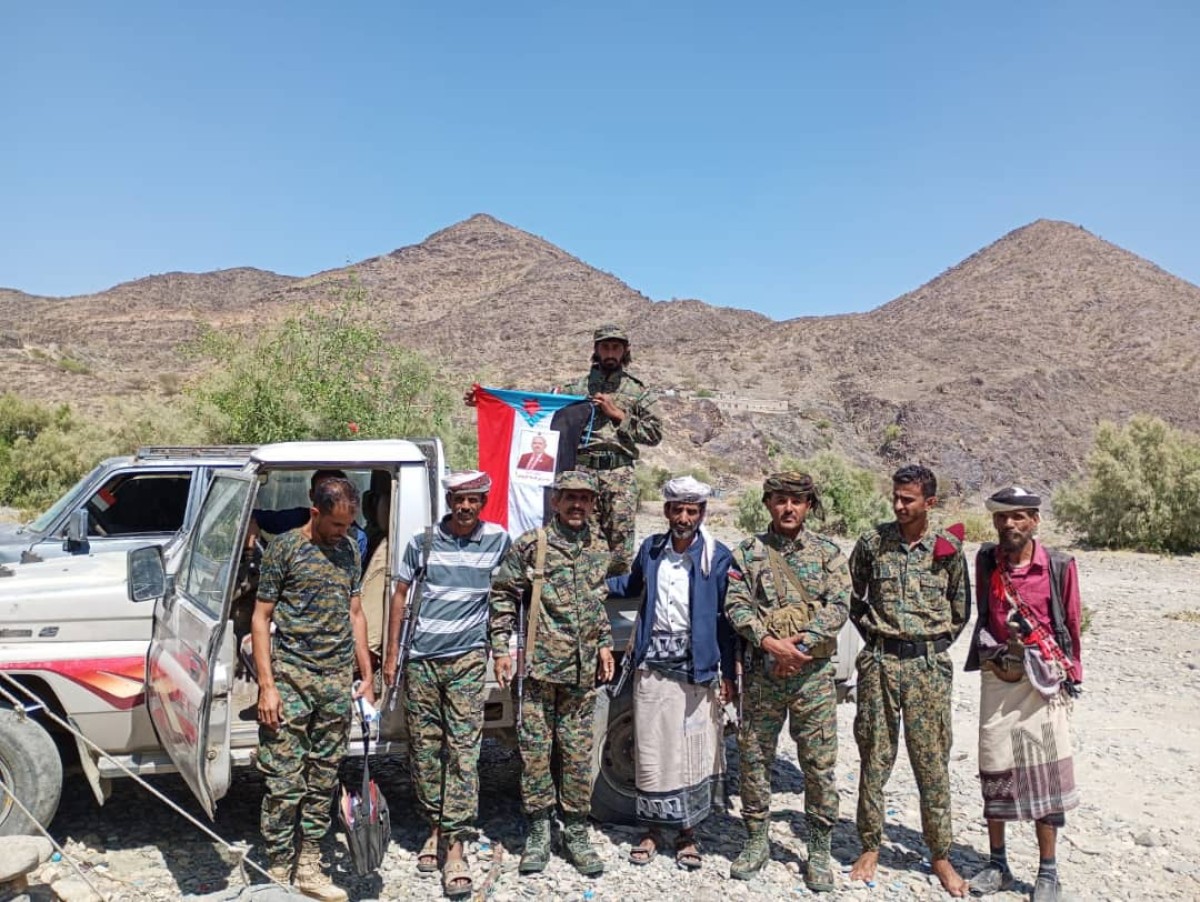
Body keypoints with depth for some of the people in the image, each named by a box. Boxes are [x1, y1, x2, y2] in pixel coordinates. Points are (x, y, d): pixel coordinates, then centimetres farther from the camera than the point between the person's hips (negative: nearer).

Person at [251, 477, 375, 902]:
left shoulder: (350, 551, 9)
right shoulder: (284, 548, -5)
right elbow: (260, 619, -4)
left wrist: (367, 675, 11)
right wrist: (267, 686, -11)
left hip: (338, 680, 5)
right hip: (291, 677, -4)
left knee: (324, 778, 11)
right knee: (284, 781, -1)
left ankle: (309, 868, 23)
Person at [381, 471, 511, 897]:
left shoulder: (498, 540, -3)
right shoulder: (423, 541, 0)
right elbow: (400, 594, 8)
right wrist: (391, 653, 6)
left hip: (467, 659, -2)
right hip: (421, 658, 2)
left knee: (463, 750, -5)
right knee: (424, 746, 10)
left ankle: (454, 845, 1)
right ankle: (434, 827, 26)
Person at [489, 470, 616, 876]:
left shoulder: (601, 552, 8)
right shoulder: (530, 545, -4)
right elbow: (502, 595, -1)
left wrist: (605, 644, 13)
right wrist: (501, 648, -4)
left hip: (583, 671, 3)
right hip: (540, 665, -3)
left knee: (578, 752, 9)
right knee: (535, 748, 4)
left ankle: (576, 832, 23)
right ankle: (539, 831, 20)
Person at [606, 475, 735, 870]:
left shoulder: (717, 556, -5)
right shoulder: (651, 548, 5)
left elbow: (725, 618, -3)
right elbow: (631, 585, 25)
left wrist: (728, 674, -4)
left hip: (696, 668, -3)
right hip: (652, 665, 3)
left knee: (694, 751, 5)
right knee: (650, 750, 9)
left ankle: (687, 832, 22)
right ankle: (652, 829, 24)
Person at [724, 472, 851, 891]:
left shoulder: (828, 553, 4)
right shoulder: (747, 552, 4)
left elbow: (836, 607, -6)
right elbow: (736, 605, -5)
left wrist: (799, 643, -17)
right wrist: (770, 643, -18)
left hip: (813, 673, -1)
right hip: (761, 672, 1)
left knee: (819, 763, 4)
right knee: (753, 757, 8)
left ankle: (819, 849, 20)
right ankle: (756, 840, 25)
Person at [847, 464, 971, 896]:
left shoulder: (949, 548, 0)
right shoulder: (872, 542, 1)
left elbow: (961, 610, 11)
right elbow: (853, 598, 13)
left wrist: (933, 644, 6)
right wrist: (875, 635, 7)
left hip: (929, 665, 0)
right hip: (879, 662, 1)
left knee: (933, 762, 6)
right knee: (874, 758, 8)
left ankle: (940, 855, 21)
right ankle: (870, 847, 22)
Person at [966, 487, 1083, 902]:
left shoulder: (1059, 566, -6)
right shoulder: (986, 560, 1)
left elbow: (1071, 623, 3)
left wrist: (1071, 675, 7)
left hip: (1044, 679, -2)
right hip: (997, 677, 3)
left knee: (1045, 772, 3)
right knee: (994, 770, 8)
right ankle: (998, 864, 22)